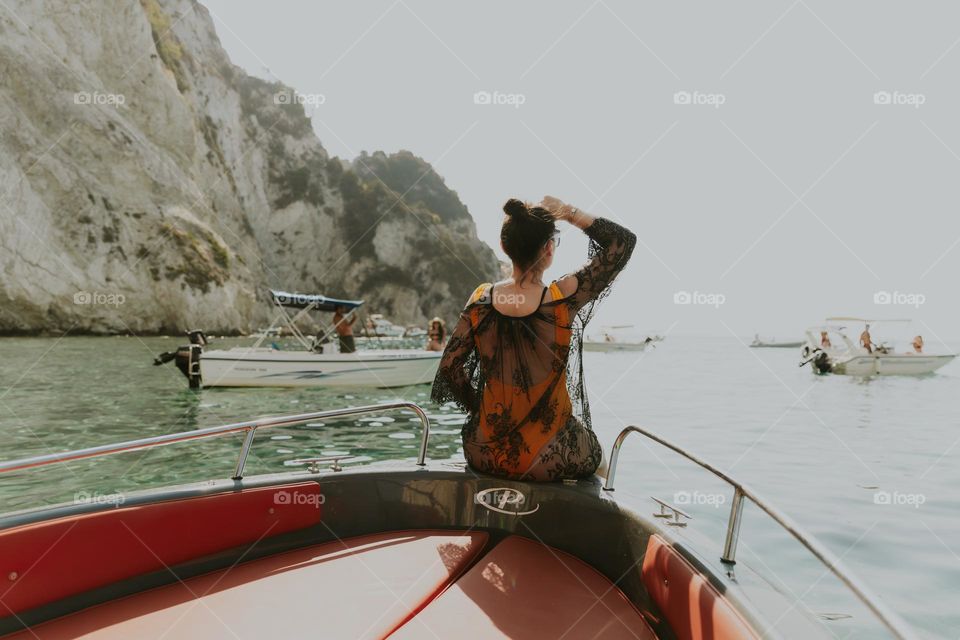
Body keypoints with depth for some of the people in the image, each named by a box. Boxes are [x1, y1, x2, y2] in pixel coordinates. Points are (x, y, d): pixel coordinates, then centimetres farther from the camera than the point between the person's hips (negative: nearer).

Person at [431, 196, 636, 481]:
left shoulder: (481, 299, -8)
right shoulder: (563, 299, -17)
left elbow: (449, 367, 0)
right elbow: (624, 240, -7)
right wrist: (570, 213, -5)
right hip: (549, 460, -3)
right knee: (594, 453, 32)